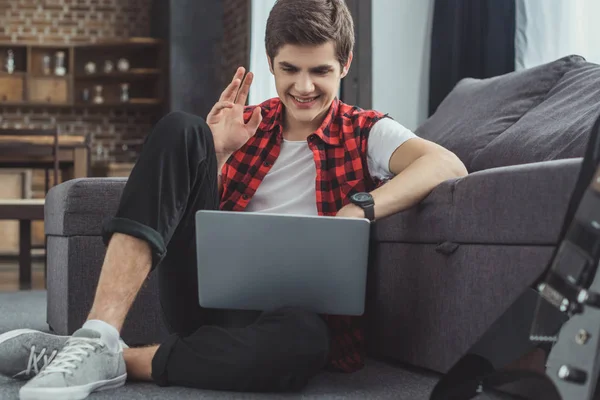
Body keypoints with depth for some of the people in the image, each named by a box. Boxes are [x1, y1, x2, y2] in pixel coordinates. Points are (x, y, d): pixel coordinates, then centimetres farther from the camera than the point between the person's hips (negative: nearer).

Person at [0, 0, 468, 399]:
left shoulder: (366, 133, 5)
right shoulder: (246, 125, 15)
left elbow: (448, 165, -15)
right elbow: (176, 198, 10)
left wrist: (357, 212, -28)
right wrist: (215, 153, -6)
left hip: (281, 309, -2)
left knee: (303, 339, -42)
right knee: (179, 129, -18)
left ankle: (114, 360, -25)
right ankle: (98, 334, -29)